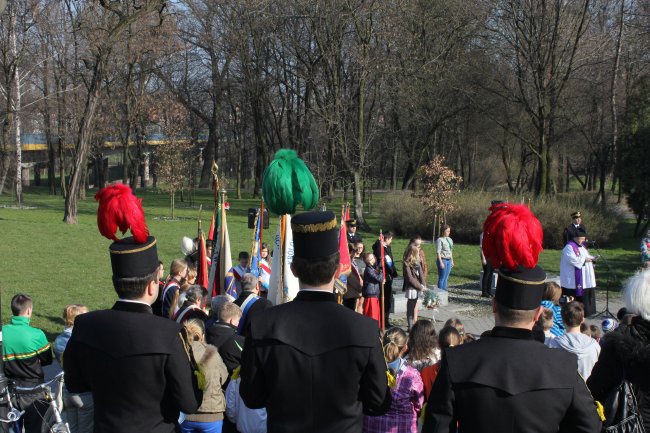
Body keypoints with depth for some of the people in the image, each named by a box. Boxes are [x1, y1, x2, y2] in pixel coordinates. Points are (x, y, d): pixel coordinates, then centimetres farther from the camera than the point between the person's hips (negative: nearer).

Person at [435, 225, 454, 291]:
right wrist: (441, 262, -17)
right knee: (441, 278, -5)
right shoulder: (440, 240, -9)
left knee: (446, 278, 10)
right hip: (443, 260, -7)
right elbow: (438, 252, -13)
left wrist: (452, 261, 18)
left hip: (449, 260, 7)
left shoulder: (450, 239, 13)